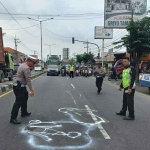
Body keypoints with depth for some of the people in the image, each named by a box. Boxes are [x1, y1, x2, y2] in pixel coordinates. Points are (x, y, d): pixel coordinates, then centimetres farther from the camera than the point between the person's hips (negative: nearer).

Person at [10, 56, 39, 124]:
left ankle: (24, 113, 36)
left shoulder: (23, 65, 12)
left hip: (20, 86, 11)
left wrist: (32, 67, 5)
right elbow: (28, 80, -24)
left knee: (24, 99, 22)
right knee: (18, 102, -11)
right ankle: (13, 118, -9)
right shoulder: (26, 68, -20)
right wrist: (31, 90, -24)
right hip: (19, 86, -11)